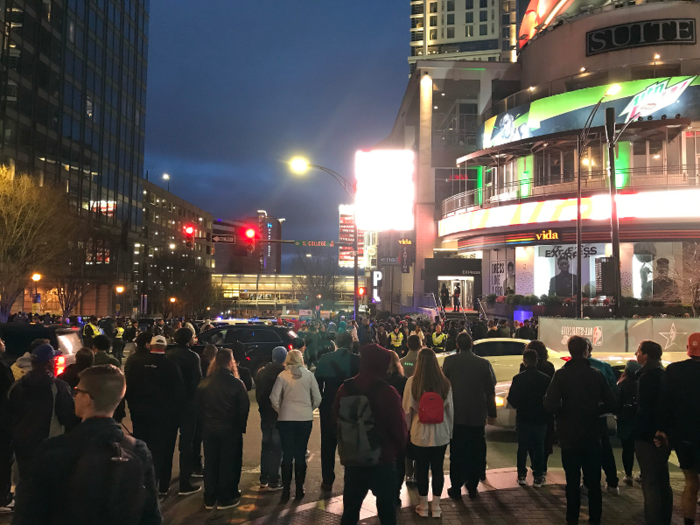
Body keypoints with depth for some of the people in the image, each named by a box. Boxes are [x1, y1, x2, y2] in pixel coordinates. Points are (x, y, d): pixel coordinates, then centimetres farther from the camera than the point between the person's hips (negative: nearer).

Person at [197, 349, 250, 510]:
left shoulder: (204, 382, -1)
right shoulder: (236, 383, -14)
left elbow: (199, 406, 5)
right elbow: (244, 407, -10)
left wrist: (206, 422, 15)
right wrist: (241, 426, 4)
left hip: (208, 428, 4)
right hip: (230, 428, -4)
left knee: (210, 463, 14)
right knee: (228, 463, 7)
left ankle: (209, 499, 22)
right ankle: (225, 499, 14)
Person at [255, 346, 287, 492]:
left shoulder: (262, 372, 2)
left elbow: (258, 393, 9)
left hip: (265, 414, 6)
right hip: (279, 415, -6)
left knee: (266, 445, 17)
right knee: (277, 448, 3)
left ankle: (264, 480, 23)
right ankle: (273, 482, 6)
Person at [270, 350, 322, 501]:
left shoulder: (282, 375, -3)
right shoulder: (308, 375, -1)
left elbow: (274, 398, -7)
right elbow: (317, 398, 0)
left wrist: (280, 412, 9)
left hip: (286, 419, 0)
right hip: (305, 419, 1)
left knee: (287, 454, 8)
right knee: (301, 454, 10)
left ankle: (286, 490, 10)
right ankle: (299, 489, 14)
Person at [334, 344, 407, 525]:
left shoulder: (344, 389, -1)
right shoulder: (387, 391, -16)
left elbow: (336, 418, 10)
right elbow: (398, 426, -11)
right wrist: (400, 448, 7)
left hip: (351, 458, 4)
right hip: (381, 459, -4)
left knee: (350, 510, 15)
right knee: (386, 508, 10)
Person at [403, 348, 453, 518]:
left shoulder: (412, 381, -13)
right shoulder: (444, 382, -7)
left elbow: (407, 408, -6)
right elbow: (450, 409, 1)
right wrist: (450, 431, 14)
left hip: (420, 433, -2)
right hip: (441, 434, 2)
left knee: (421, 469, 12)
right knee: (437, 469, 13)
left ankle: (423, 507, 23)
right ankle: (436, 507, 23)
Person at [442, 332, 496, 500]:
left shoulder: (450, 361, -8)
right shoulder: (484, 363, -4)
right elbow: (490, 390, 1)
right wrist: (491, 413, 11)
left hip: (457, 415, -1)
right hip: (478, 416, 1)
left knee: (456, 454, 9)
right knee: (475, 453, 12)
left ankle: (456, 488, 12)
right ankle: (472, 487, 18)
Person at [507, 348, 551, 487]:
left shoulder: (518, 378, -13)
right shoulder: (546, 379, -10)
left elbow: (512, 399, -10)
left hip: (522, 418, 0)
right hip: (540, 419, 0)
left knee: (522, 447, 12)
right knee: (539, 448, 11)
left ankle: (522, 475, 16)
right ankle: (538, 477, 12)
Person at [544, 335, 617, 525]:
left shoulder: (561, 374, -13)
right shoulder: (597, 374, -5)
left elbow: (551, 405, -22)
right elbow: (611, 405, -3)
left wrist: (563, 413, -1)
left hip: (569, 436, -2)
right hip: (592, 436, 2)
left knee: (572, 481, 10)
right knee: (593, 481, 15)